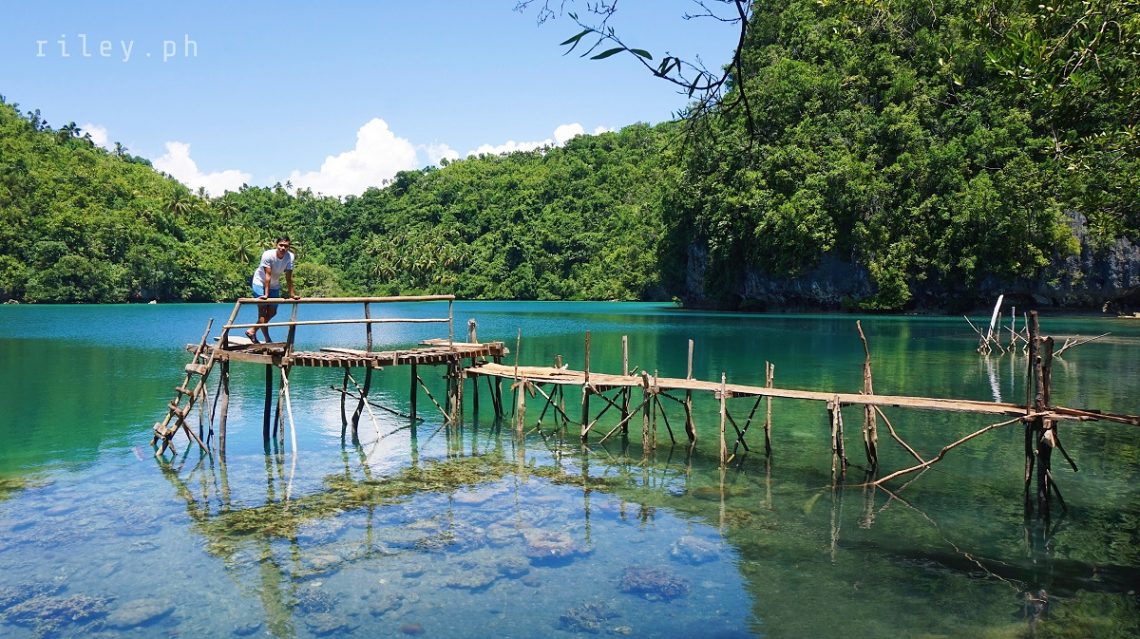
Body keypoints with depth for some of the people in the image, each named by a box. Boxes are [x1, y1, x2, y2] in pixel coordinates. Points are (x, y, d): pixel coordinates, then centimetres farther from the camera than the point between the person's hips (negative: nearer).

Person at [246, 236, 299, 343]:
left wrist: (292, 294, -17)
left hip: (274, 285, 5)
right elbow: (268, 275, -30)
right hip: (260, 282, -5)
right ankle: (267, 339, -11)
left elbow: (289, 277, -16)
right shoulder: (268, 255, -29)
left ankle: (252, 331, 24)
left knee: (272, 312, 9)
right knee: (262, 310, -11)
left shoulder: (290, 256, -19)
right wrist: (266, 294, -32)